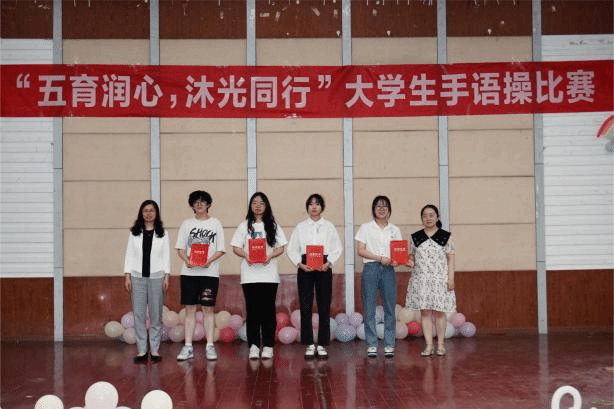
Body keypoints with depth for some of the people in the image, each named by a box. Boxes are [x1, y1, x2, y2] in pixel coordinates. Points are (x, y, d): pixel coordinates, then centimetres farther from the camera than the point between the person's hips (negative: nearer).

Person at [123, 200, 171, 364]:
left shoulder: (163, 234, 8)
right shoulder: (134, 233, 10)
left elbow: (166, 256, 7)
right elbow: (129, 255, 9)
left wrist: (166, 276, -2)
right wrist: (127, 276, 2)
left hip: (156, 277, -1)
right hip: (137, 277, 1)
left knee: (156, 315, 1)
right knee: (138, 314, -1)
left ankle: (155, 350, 8)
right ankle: (141, 350, 5)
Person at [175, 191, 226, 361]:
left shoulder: (215, 223, 6)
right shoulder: (186, 224, 11)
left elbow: (221, 249, 2)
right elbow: (180, 248, 8)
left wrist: (209, 261, -15)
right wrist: (186, 260, -12)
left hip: (209, 272, -2)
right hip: (189, 272, 2)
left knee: (208, 309, 0)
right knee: (190, 309, 3)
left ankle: (210, 346, 4)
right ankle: (188, 347, 7)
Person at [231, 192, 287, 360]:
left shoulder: (273, 226, 11)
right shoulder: (244, 225, 12)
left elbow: (281, 248, 7)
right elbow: (236, 247, 7)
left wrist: (270, 256, -13)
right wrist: (246, 256, -13)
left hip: (269, 273, 0)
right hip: (249, 274, 0)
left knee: (268, 310, -1)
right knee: (252, 310, -1)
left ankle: (268, 346, 3)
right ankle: (253, 345, 2)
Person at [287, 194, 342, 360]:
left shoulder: (329, 226, 10)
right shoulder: (300, 227, 10)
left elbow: (337, 248, 4)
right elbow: (292, 249, 5)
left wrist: (328, 263, -11)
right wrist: (300, 264, -10)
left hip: (324, 268, 0)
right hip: (305, 269, 0)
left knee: (324, 307, 0)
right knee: (305, 307, -3)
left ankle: (322, 345, 7)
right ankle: (309, 345, 4)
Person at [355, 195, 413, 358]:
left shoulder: (395, 230, 15)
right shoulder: (366, 228, 7)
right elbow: (361, 250, -2)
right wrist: (380, 258, -12)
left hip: (389, 270, 2)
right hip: (371, 269, -2)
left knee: (390, 308, 1)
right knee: (369, 308, -3)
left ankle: (389, 345, 7)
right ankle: (371, 345, 4)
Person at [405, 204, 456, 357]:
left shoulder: (445, 236, 2)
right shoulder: (416, 237, 8)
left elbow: (451, 258, 2)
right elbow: (411, 255, 14)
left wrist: (451, 278, -4)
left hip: (440, 279, -2)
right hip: (421, 279, 2)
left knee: (439, 312, 1)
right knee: (424, 312, 2)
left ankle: (440, 344, 12)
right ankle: (429, 345, 8)